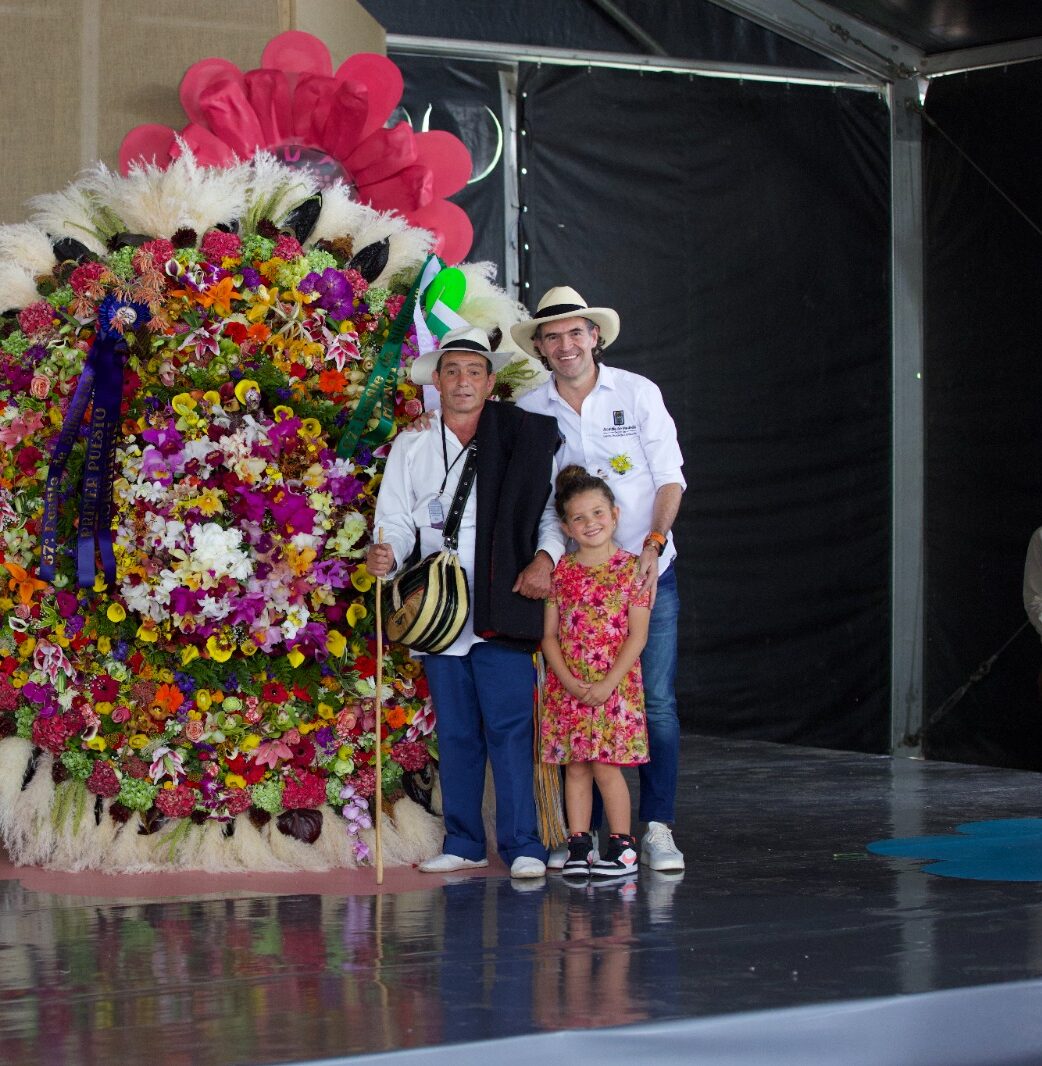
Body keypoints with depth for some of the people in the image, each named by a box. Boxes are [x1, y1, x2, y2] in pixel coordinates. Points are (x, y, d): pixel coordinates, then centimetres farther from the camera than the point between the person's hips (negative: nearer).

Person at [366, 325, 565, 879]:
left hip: (501, 609, -3)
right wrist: (385, 553, -11)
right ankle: (463, 842, 16)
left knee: (509, 726, -8)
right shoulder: (410, 447, 13)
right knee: (455, 731, 7)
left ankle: (523, 844, -2)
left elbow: (554, 504, 6)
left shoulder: (526, 438, 4)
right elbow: (396, 519, 10)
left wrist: (546, 556, -11)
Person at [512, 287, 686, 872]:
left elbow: (669, 476, 1)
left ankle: (658, 828, 2)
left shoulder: (638, 393, 2)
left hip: (647, 570, -1)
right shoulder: (529, 412, 5)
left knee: (657, 701, -5)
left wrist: (653, 544, -12)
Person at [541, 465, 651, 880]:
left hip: (615, 686, -3)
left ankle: (622, 845, 2)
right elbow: (549, 635, 5)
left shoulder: (631, 568, -2)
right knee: (575, 767, 4)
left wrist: (608, 683, -13)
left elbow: (637, 634, -5)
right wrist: (569, 681, -9)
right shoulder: (559, 572, 5)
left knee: (606, 765, -6)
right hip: (567, 688, 3)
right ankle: (578, 845, 10)